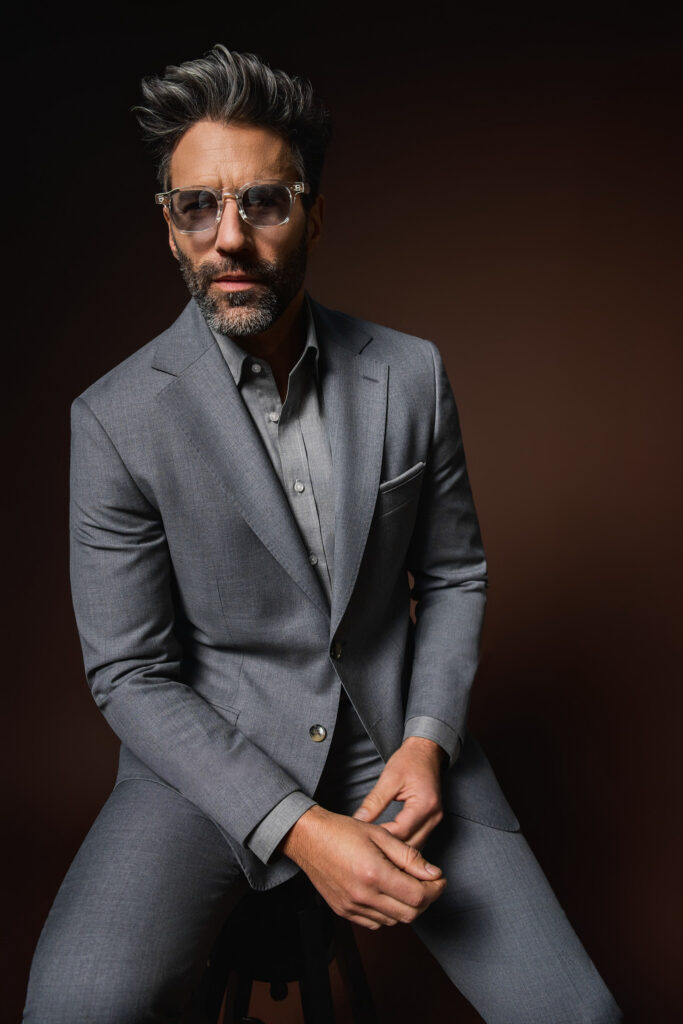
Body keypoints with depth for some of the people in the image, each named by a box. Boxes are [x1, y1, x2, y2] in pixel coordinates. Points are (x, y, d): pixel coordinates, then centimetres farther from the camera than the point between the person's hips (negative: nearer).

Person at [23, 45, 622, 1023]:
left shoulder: (411, 374, -3)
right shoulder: (115, 419, -12)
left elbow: (455, 573, 7)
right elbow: (129, 673, -10)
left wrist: (427, 740, -9)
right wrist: (298, 829, -20)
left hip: (395, 732, 3)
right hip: (210, 750, -2)